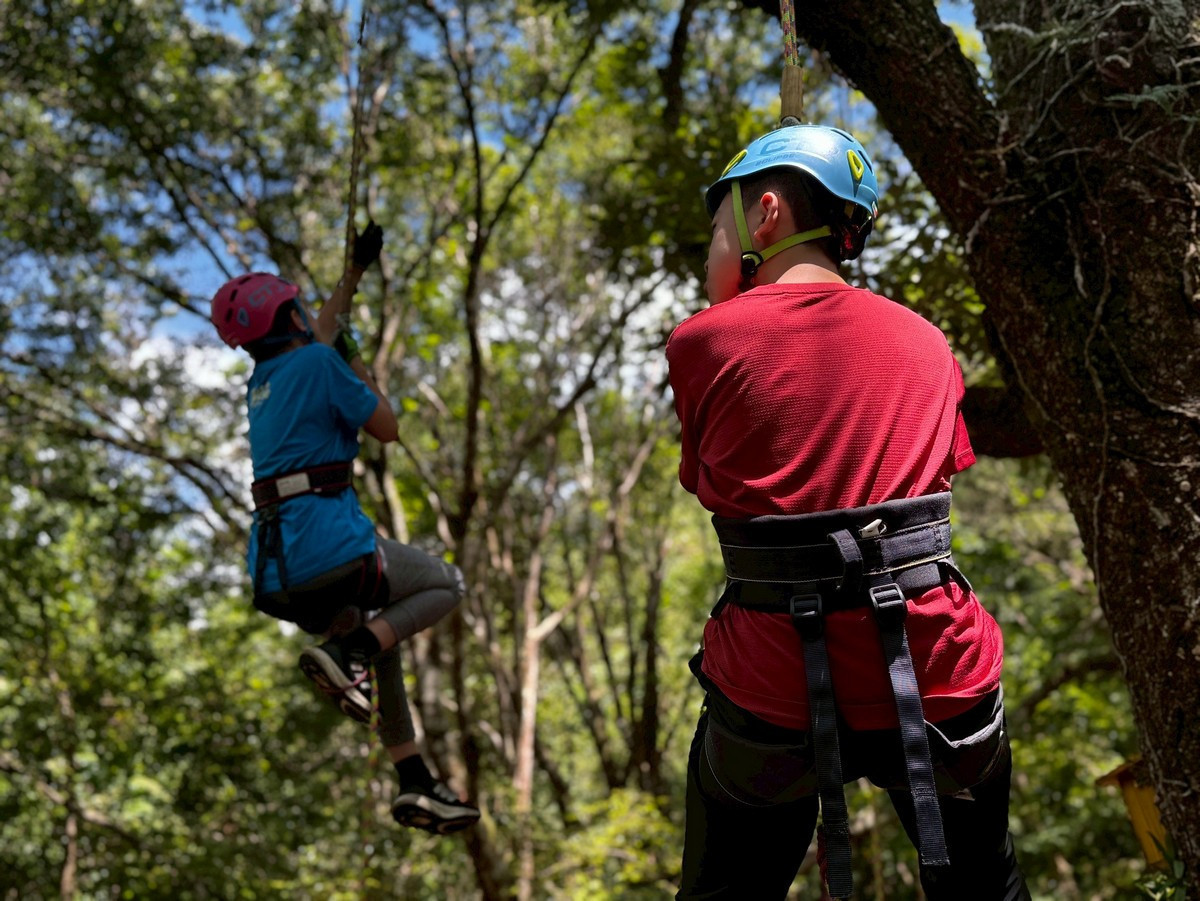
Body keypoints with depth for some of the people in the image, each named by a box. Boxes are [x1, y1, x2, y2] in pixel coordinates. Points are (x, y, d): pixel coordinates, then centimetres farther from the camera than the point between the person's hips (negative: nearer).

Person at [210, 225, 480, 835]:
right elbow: (387, 429, 2)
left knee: (381, 638, 28)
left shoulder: (262, 380, 20)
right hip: (329, 549, -8)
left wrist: (355, 270, 47)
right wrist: (356, 359, 13)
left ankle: (414, 785, 22)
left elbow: (320, 337, 39)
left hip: (275, 578, 8)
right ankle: (350, 652, -11)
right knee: (445, 584, 14)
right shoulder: (317, 363, -5)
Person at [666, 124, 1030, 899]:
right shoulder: (926, 343, 8)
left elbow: (706, 489, 7)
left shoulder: (703, 343, -2)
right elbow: (942, 481, 15)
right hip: (938, 684, 3)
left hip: (771, 699, -2)